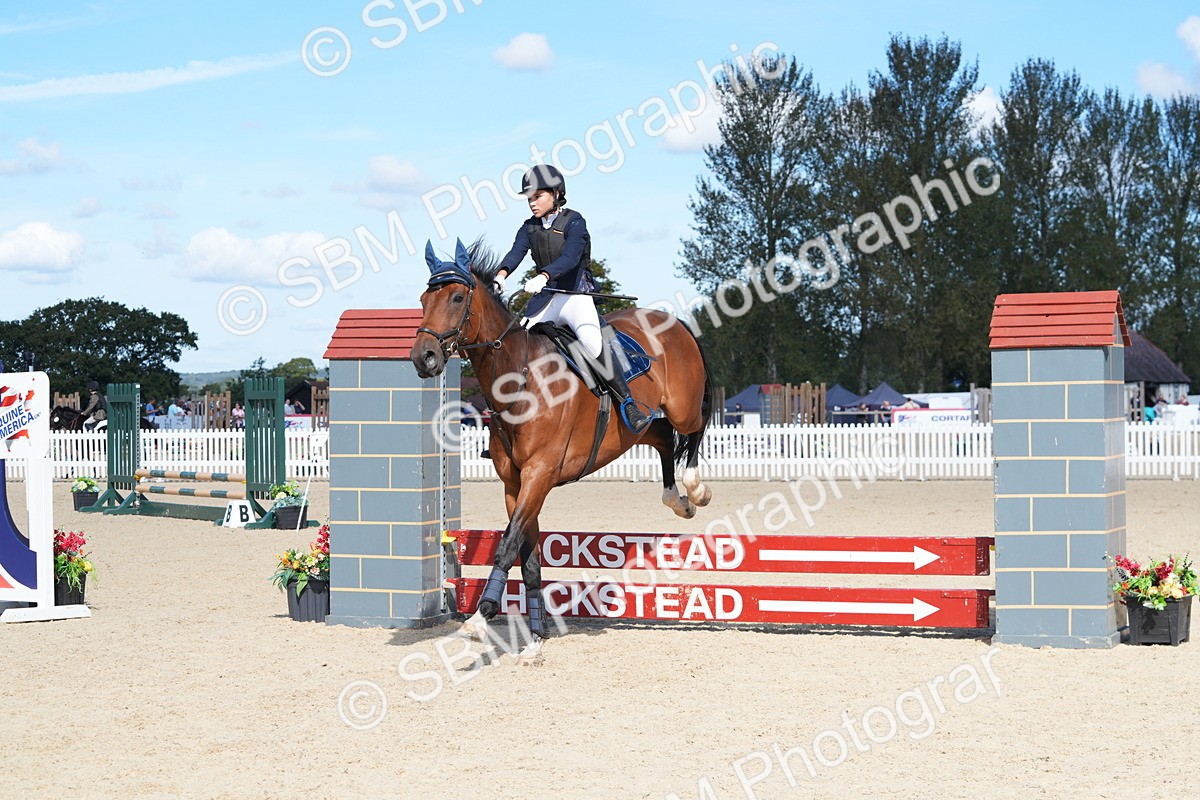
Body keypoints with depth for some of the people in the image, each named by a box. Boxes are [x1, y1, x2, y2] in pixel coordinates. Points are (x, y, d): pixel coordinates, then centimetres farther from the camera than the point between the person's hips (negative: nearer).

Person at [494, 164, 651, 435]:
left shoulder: (573, 222, -8)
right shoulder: (529, 228, 9)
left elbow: (570, 258, -24)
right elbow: (516, 252, -9)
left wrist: (542, 277, -42)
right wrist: (501, 274, -32)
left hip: (576, 294, -6)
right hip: (545, 298, 6)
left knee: (590, 339, -32)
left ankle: (627, 402, -26)